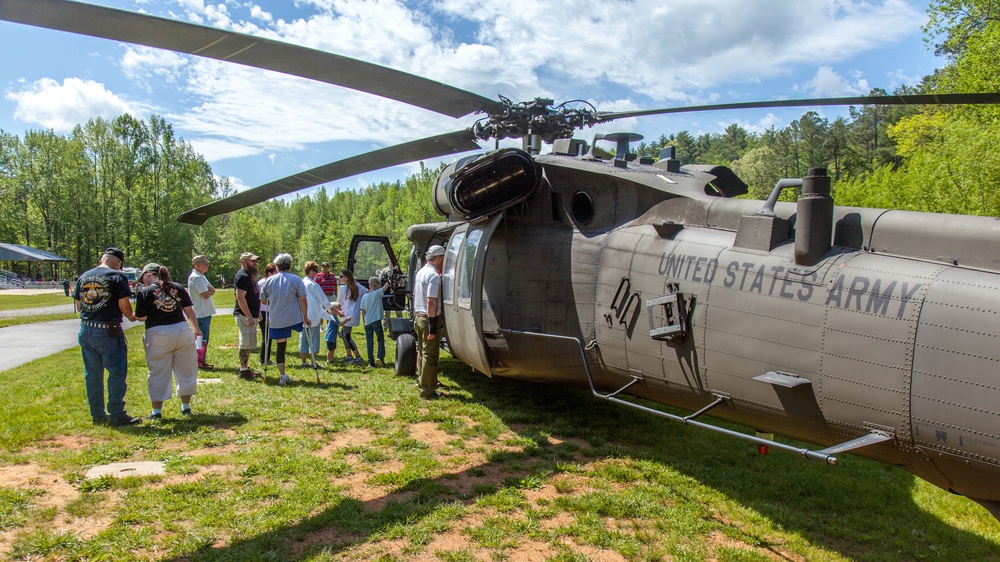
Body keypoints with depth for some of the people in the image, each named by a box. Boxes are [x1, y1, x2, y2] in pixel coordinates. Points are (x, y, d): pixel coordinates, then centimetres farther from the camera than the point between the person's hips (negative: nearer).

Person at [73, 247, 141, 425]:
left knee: (92, 374, 13)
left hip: (86, 330, 6)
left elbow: (78, 305, 14)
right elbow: (124, 305, -12)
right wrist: (132, 317, 6)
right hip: (108, 332, -6)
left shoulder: (84, 276, 11)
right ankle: (117, 415, 2)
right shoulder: (117, 276, -8)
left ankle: (97, 414, 21)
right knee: (117, 373, 1)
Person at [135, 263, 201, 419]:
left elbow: (141, 317, -6)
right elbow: (190, 311, 8)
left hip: (158, 335, -3)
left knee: (158, 374, 8)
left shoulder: (145, 292, -6)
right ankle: (186, 407, 23)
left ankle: (157, 411, 15)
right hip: (182, 331, 3)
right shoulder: (178, 288, 5)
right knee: (185, 371, 14)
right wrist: (195, 328, 20)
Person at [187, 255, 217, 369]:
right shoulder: (196, 277, -16)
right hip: (201, 313, -10)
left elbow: (212, 290, 11)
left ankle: (201, 361, 22)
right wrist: (210, 291, -2)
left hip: (205, 312, 10)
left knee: (203, 338, 15)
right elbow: (206, 294, -22)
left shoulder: (201, 277, 16)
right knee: (202, 339, -5)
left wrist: (209, 290, -10)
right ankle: (200, 362, 1)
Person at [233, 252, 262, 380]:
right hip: (245, 316, -10)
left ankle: (245, 368, 22)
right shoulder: (242, 276, -16)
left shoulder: (249, 275, 17)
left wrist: (257, 313, 23)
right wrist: (249, 316, -24)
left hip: (251, 314, 10)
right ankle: (243, 370, 0)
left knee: (247, 344, 14)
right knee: (246, 343, -6)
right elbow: (240, 297, -23)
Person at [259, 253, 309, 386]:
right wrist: (305, 317, -1)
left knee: (280, 347, 6)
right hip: (294, 319, -2)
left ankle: (282, 375, 6)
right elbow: (302, 299, -6)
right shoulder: (296, 279, -3)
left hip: (276, 320, 2)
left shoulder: (269, 281, 5)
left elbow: (264, 300, 13)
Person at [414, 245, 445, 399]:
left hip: (418, 317, 10)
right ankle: (427, 390, 0)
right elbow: (431, 302, -23)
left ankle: (424, 382, 29)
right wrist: (433, 326, -23)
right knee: (430, 355, -4)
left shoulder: (420, 272, 13)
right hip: (429, 318, -10)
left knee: (422, 352, 18)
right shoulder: (434, 275, -17)